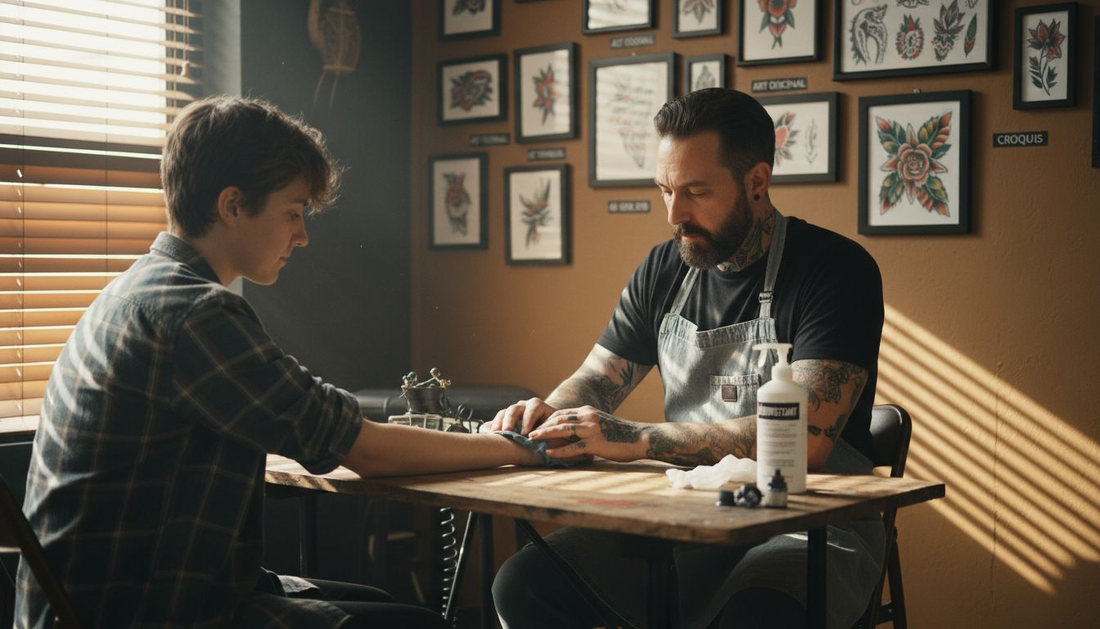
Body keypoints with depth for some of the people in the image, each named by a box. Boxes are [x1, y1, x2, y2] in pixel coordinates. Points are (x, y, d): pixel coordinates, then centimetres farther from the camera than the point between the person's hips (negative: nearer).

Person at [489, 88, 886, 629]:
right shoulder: (664, 270, 9)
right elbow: (595, 380, 18)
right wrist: (548, 414, -8)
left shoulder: (836, 270, -11)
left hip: (809, 528, -5)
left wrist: (634, 440, -27)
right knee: (524, 583, -14)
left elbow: (804, 436, -23)